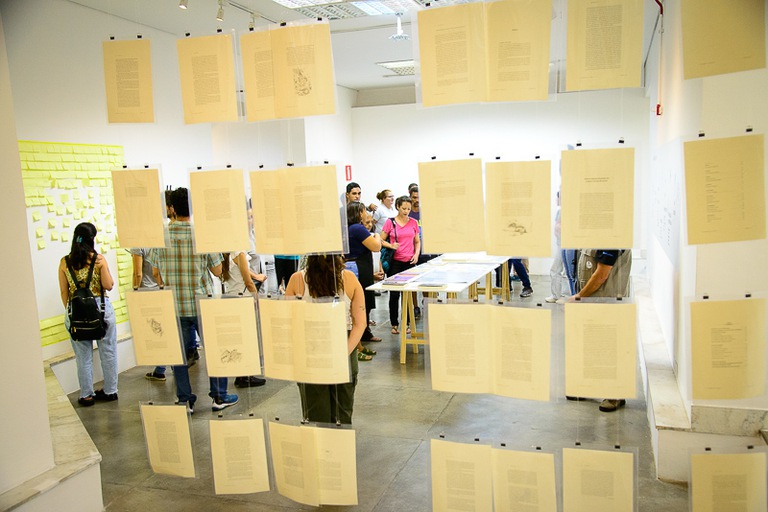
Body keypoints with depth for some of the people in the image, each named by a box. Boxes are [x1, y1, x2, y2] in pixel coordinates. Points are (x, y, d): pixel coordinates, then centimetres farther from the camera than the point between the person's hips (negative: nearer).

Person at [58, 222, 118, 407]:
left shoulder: (65, 262, -1)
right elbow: (109, 286, -6)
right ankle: (110, 391, 20)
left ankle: (87, 395, 18)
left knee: (83, 356, 10)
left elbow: (64, 291, 3)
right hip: (101, 308, -2)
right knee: (108, 352, 11)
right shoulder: (99, 259, -8)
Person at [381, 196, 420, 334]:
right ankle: (394, 324, 14)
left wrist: (416, 254, -1)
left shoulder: (414, 222, 7)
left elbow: (417, 242, 15)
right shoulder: (390, 223, -1)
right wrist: (391, 246, -14)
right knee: (394, 294, 2)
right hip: (395, 262, -2)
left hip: (410, 261, 2)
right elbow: (381, 240, 3)